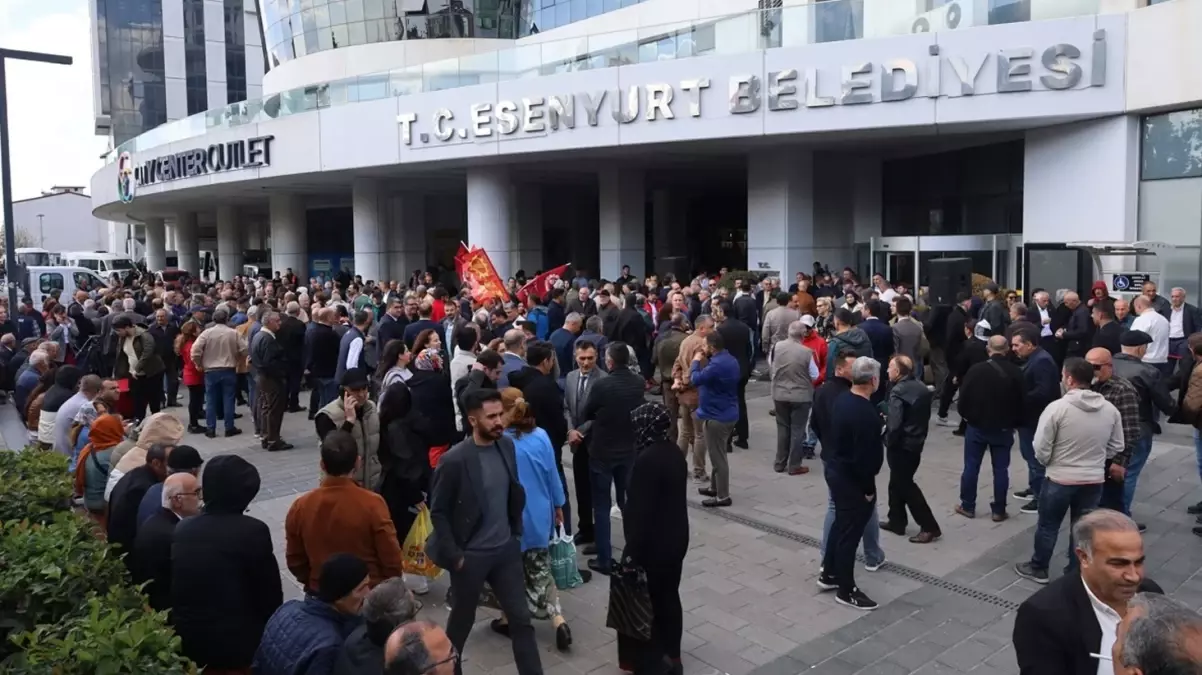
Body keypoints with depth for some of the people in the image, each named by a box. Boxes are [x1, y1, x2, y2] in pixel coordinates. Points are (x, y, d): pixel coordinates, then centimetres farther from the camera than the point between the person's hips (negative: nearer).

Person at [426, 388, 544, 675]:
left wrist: (516, 530, 8)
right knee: (462, 620, 16)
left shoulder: (507, 445, -4)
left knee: (521, 619, 9)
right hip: (471, 556, -4)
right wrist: (454, 555, -12)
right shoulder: (454, 460, -21)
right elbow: (438, 512, -13)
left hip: (506, 549, 5)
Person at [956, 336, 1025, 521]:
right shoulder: (1016, 373, -8)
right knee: (1001, 469, 8)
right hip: (1003, 428, 1)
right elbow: (1021, 401, -1)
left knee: (971, 467, 9)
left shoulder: (976, 370, -12)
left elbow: (964, 396, -8)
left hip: (977, 426, -1)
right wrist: (1015, 423, 13)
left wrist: (966, 416, 10)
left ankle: (967, 506, 16)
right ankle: (999, 510, 12)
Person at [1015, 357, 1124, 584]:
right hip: (1094, 480, 4)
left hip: (1060, 479, -4)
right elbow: (1116, 448, 7)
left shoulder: (1057, 407, -18)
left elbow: (1041, 449, -13)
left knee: (1048, 526, 14)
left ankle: (1038, 568, 27)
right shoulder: (1110, 410, -4)